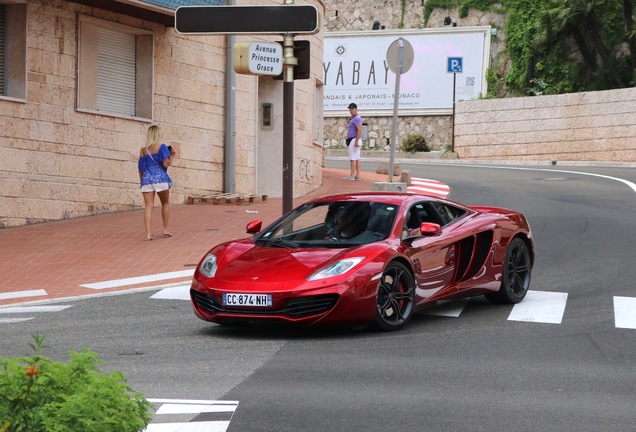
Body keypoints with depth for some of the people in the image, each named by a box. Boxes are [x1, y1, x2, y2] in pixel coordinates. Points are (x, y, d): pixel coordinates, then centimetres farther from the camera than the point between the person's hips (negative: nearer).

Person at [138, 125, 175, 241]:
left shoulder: (143, 150, 10)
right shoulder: (162, 147, -2)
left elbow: (141, 168, 10)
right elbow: (166, 163, -11)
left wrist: (142, 182, 19)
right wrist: (172, 155, 7)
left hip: (147, 179, 3)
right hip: (160, 178, -3)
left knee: (148, 206, -2)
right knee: (165, 203, 17)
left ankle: (148, 233, -12)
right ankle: (166, 230, 21)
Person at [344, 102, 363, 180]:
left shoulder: (356, 118, -14)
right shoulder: (353, 118, 20)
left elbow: (360, 130, -24)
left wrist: (356, 142, -27)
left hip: (354, 140, -11)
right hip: (355, 141, 11)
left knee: (353, 158, -11)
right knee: (357, 158, 7)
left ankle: (352, 175, -14)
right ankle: (357, 175, 6)